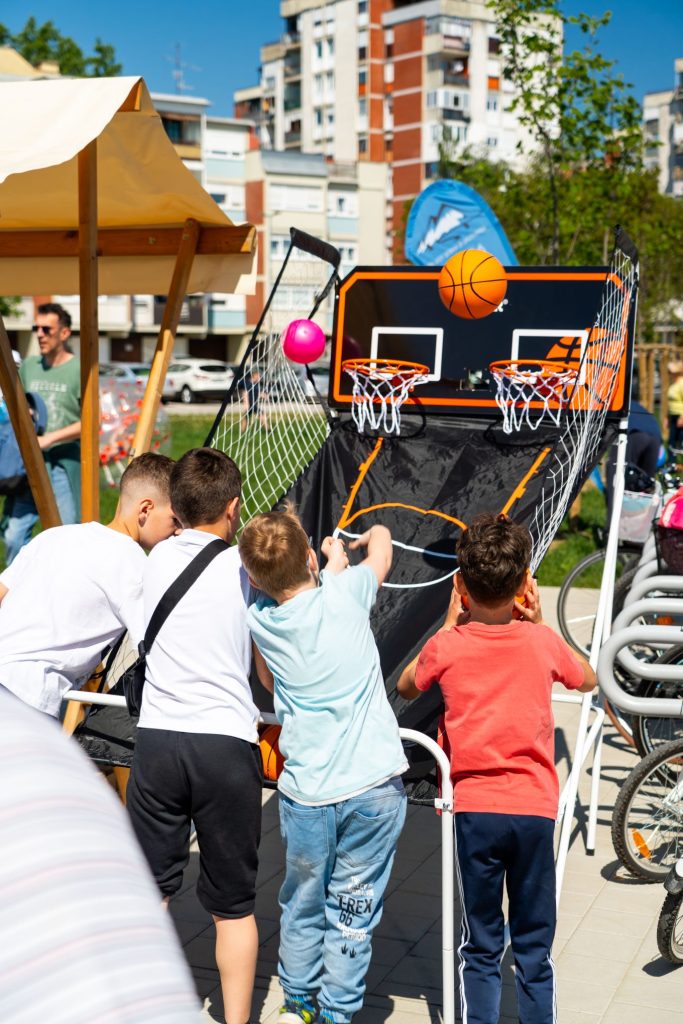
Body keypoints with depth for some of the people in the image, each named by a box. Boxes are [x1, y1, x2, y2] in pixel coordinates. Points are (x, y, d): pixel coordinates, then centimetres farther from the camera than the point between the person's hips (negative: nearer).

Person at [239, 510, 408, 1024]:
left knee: (302, 907, 20)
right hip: (375, 784, -1)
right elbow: (382, 542, 16)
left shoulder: (259, 620, 0)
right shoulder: (345, 591, -6)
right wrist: (371, 535, 42)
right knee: (353, 914, 10)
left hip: (307, 792, 2)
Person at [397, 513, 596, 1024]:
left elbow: (406, 688, 14)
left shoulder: (447, 646, -8)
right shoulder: (542, 642, -6)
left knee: (481, 947, 11)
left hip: (473, 810, 0)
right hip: (535, 809, 0)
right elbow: (588, 678, 16)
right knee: (534, 948, 11)